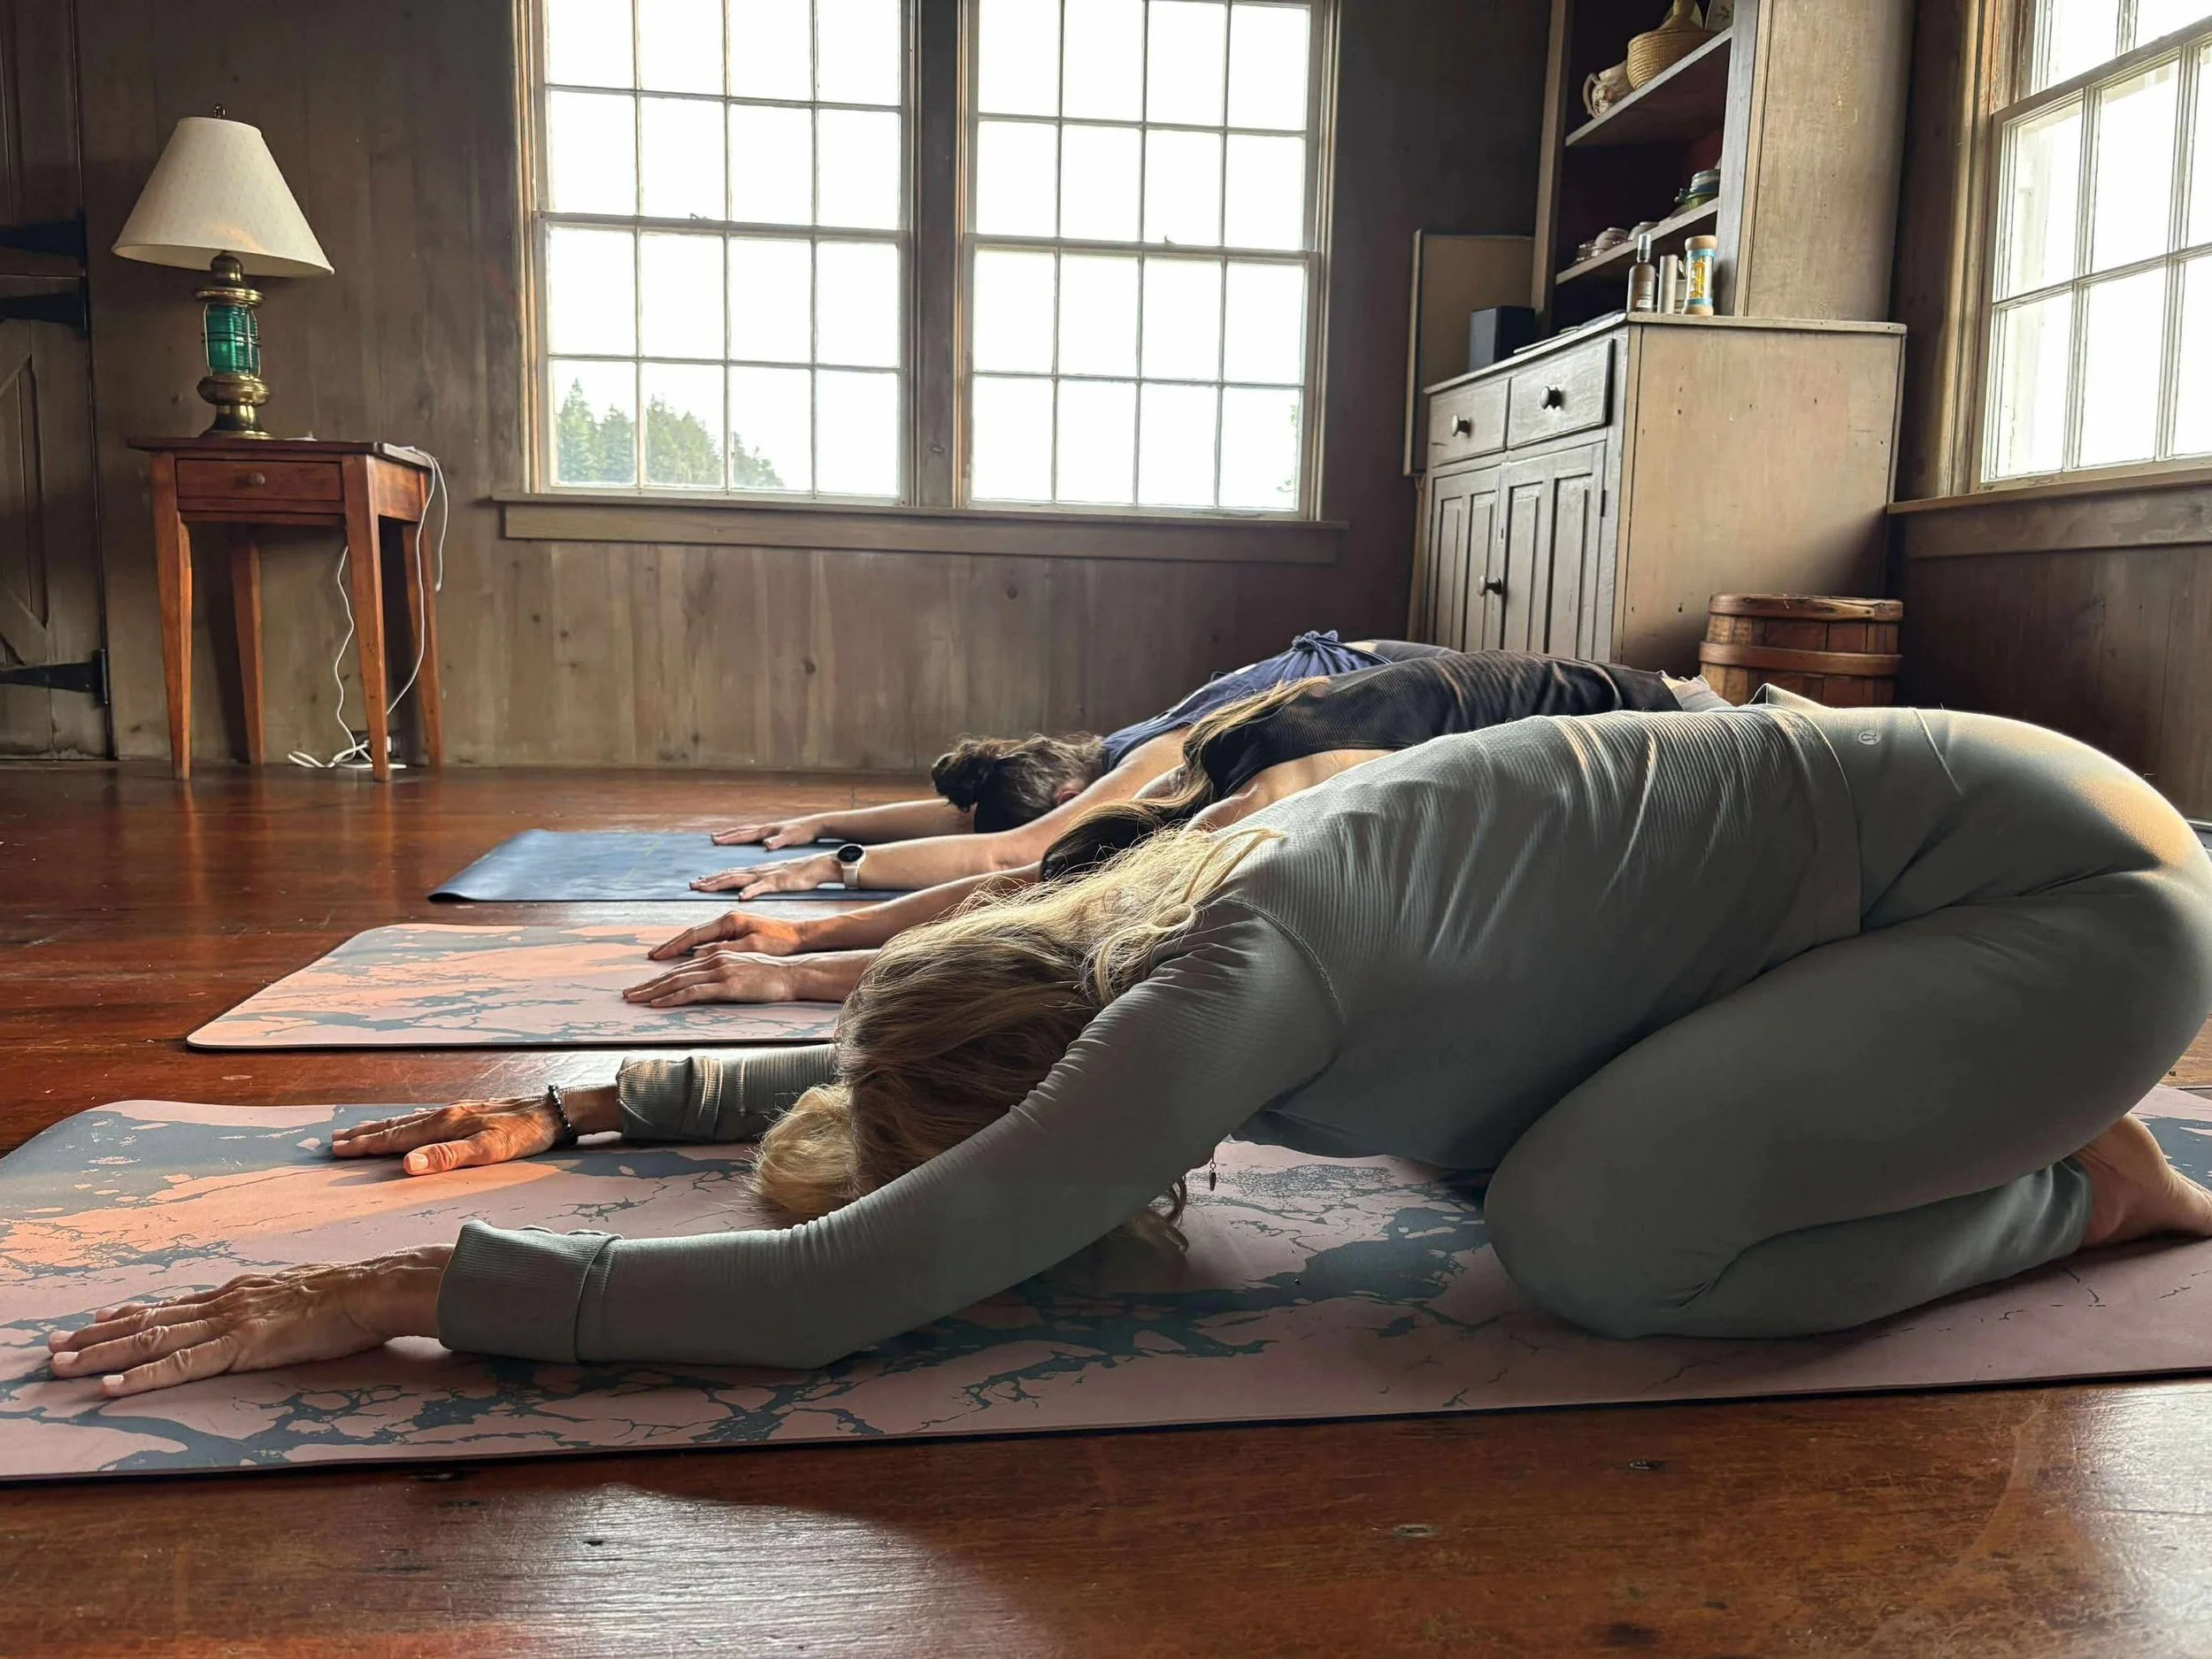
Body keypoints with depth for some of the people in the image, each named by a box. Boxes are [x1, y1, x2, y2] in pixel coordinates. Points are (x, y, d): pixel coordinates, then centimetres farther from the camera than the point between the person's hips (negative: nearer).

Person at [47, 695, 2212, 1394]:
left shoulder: (1222, 991, -29)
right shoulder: (1154, 927, -3)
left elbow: (833, 1291, -30)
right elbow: (879, 1069, 12)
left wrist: (396, 1288, -23)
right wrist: (586, 1101, 8)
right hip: (1902, 829, 8)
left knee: (1589, 1235, -25)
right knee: (1474, 1133, 12)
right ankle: (1996, 1104, 23)